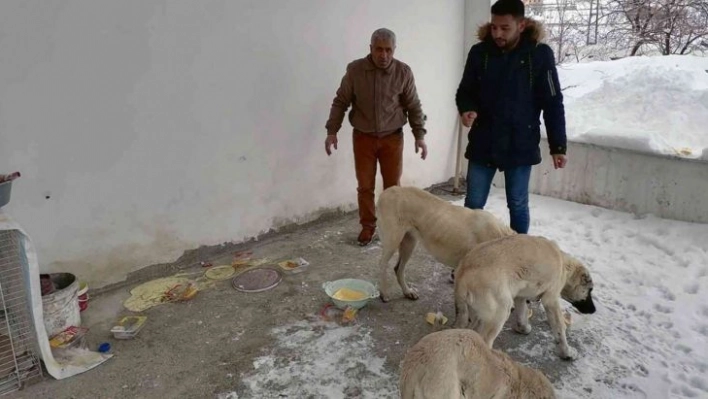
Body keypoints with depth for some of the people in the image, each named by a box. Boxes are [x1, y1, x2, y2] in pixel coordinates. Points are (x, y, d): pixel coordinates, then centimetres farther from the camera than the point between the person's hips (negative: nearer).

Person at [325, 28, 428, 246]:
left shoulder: (404, 72, -6)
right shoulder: (354, 69, -7)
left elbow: (414, 106, 0)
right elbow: (341, 102, 0)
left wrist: (419, 135, -6)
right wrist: (332, 131, -5)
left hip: (392, 138, 0)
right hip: (363, 137, 0)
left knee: (393, 186, 6)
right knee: (365, 186, 5)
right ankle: (368, 226, 22)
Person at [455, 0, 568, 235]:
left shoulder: (540, 54, -7)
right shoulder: (479, 52, -2)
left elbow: (553, 104, -3)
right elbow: (465, 91, 8)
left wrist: (558, 146, -5)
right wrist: (467, 109, -16)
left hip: (520, 146, -1)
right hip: (483, 144, 2)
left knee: (517, 205, 11)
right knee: (473, 204, 7)